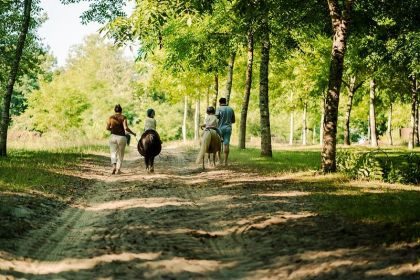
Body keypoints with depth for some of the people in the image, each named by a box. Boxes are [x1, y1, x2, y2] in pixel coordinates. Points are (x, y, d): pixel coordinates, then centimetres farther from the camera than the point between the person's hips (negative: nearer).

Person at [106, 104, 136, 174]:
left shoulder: (111, 117, 2)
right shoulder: (123, 117, -4)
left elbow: (107, 128, 3)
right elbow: (126, 128, -13)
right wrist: (132, 133, 1)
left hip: (113, 136, 1)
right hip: (122, 137, -1)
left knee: (113, 152, 7)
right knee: (120, 154, 12)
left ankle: (114, 166, -18)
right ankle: (118, 169, 11)